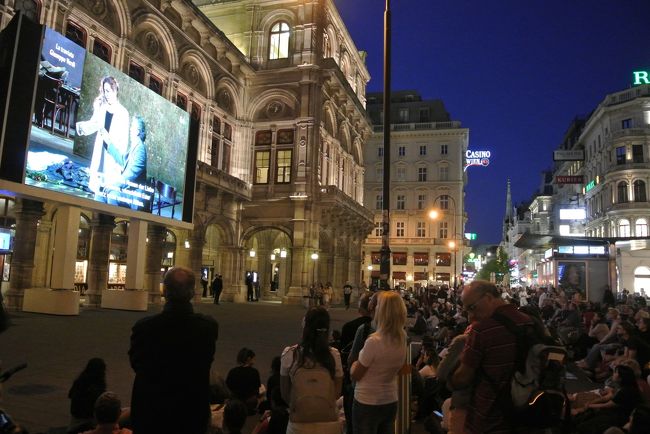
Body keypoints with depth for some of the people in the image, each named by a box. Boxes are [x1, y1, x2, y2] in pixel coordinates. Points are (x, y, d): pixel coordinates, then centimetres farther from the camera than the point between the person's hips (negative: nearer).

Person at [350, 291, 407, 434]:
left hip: (367, 403, -6)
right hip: (391, 402, 6)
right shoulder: (403, 339, -5)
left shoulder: (374, 341, -25)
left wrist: (355, 364, 7)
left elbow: (355, 375, -14)